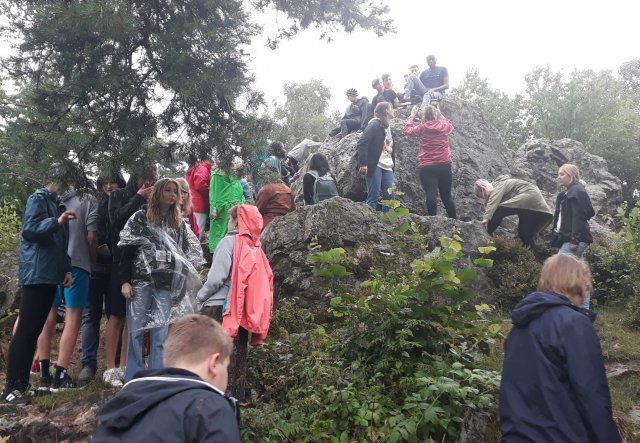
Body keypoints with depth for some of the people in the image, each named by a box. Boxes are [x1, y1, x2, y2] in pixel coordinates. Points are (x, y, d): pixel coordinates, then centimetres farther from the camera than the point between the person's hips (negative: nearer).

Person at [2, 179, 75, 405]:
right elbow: (29, 230, -17)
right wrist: (57, 222, -30)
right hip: (37, 274, -9)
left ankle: (22, 383, 17)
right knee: (25, 329, -7)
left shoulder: (56, 204, 19)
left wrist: (66, 269, 12)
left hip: (49, 275, 9)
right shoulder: (38, 198, -5)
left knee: (34, 330, 10)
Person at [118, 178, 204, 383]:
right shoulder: (140, 218, 3)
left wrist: (182, 285, 6)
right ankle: (132, 379, 11)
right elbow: (127, 251, 0)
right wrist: (125, 281, -7)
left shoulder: (179, 223, 10)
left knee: (161, 334, 2)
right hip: (141, 282, -2)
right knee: (136, 331, 2)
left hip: (166, 285, 2)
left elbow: (189, 254, 12)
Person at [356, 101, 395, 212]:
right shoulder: (375, 124, -5)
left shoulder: (387, 128, 21)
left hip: (387, 166, 8)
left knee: (389, 196, 3)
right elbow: (362, 143, -15)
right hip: (374, 165, -8)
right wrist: (363, 163, -23)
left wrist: (390, 149, 4)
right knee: (374, 196, -8)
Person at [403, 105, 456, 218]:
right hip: (444, 166, 3)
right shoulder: (445, 126, 2)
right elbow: (450, 125, 28)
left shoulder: (422, 128, -2)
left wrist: (412, 115, 26)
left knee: (431, 195, -13)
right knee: (446, 196, 13)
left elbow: (407, 130, 15)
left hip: (426, 167, -3)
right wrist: (440, 114, 34)